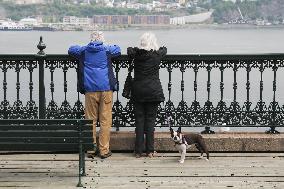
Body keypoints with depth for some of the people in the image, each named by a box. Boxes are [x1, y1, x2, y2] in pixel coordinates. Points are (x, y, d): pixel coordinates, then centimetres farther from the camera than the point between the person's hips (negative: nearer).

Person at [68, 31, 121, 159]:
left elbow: (71, 49, 26)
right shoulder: (107, 50, 6)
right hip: (106, 88, -1)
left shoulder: (84, 51, 8)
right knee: (105, 120, 1)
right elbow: (118, 49, 27)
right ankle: (104, 150, 2)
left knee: (90, 120, 7)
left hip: (90, 89, 1)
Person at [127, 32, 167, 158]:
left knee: (139, 119, 5)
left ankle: (138, 151, 4)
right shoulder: (157, 54, -4)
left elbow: (129, 49, 20)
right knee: (150, 119, 3)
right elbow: (164, 49, 18)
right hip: (153, 91, -1)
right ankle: (150, 150, 4)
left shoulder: (136, 54, -3)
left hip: (138, 91, 1)